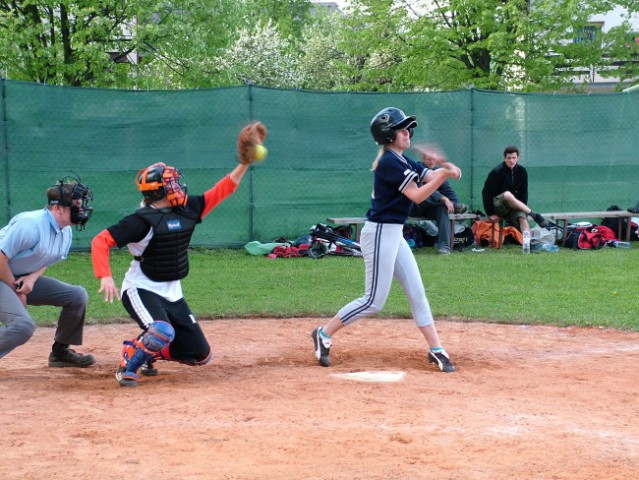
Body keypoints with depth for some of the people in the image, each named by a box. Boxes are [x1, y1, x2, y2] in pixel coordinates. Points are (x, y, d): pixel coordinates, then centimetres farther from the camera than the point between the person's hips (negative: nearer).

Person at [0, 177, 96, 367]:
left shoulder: (66, 232, 1)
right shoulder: (31, 224, -26)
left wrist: (32, 278, -8)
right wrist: (17, 291, -14)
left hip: (25, 278, 9)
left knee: (77, 295, 2)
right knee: (23, 325, -29)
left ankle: (60, 351, 16)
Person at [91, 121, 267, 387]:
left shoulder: (187, 210, 1)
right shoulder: (143, 220, -19)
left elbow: (220, 191, 8)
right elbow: (101, 241, -21)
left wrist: (244, 164, 2)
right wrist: (105, 277, -33)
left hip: (173, 295, 7)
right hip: (141, 291, -7)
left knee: (200, 354, 5)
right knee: (163, 333, -34)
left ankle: (149, 350, 26)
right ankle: (127, 365, -7)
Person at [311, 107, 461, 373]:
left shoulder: (403, 161, 13)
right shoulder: (389, 162, -16)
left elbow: (432, 178, 6)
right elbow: (417, 195, -20)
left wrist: (446, 169, -15)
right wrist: (444, 174, -25)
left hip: (394, 234, 10)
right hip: (380, 233, -10)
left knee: (417, 293, 8)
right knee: (374, 300, -5)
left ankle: (436, 350, 11)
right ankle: (324, 334, 7)